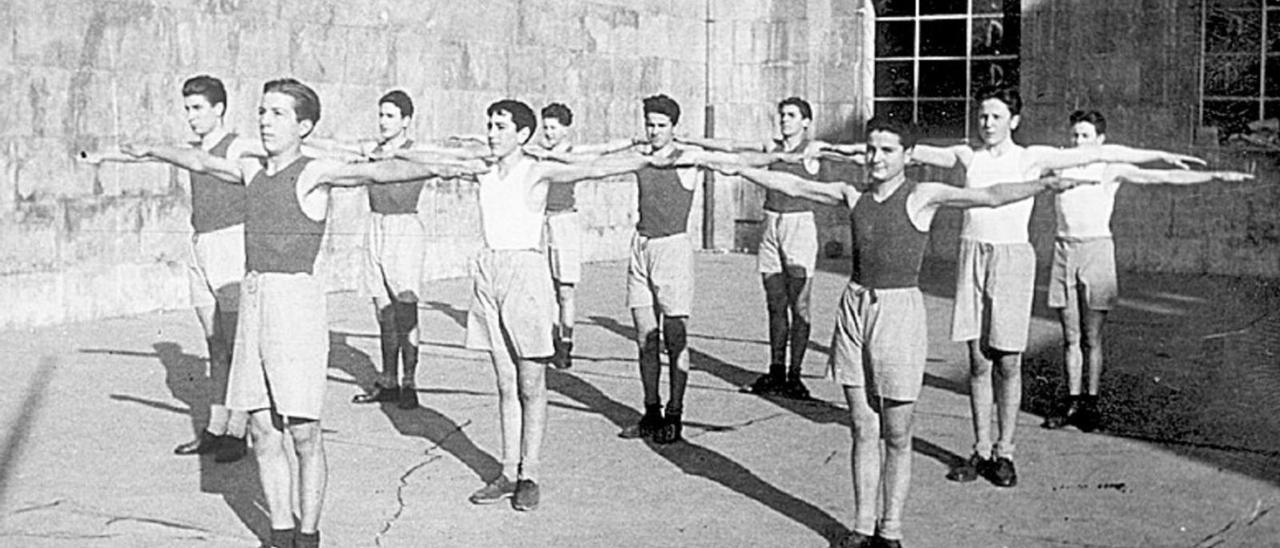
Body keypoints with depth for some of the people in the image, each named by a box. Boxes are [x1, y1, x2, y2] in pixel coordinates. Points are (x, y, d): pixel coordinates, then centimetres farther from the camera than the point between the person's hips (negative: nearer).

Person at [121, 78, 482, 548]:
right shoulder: (253, 172, 14)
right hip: (253, 300, 7)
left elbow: (375, 172, -21)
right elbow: (201, 162, 31)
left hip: (297, 298, -6)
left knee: (303, 432, 0)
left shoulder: (313, 174, -6)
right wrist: (152, 152, 45)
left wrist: (438, 169, -35)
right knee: (263, 432, 8)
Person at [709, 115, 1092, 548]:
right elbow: (793, 186, 17)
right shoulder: (853, 196, 8)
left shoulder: (922, 197, -5)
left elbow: (989, 196, -14)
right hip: (855, 307, 4)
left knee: (896, 435, 4)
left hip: (900, 310, -4)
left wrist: (1043, 185, -27)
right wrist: (740, 170, 23)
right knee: (863, 429, 9)